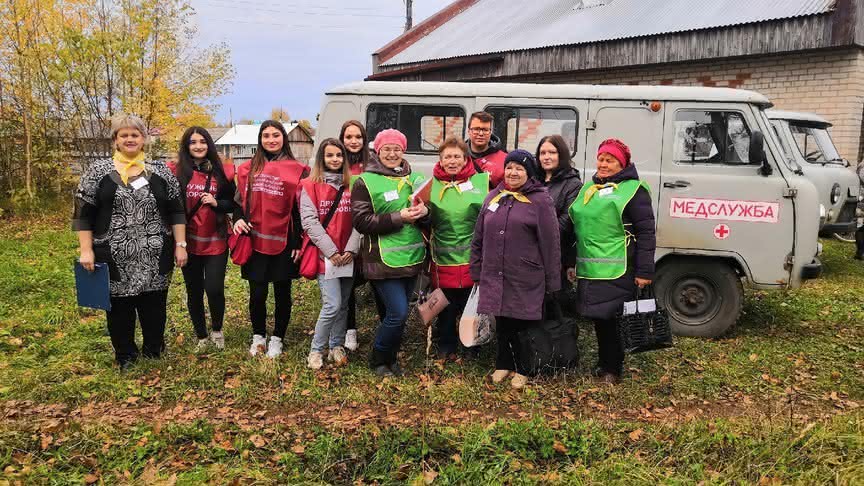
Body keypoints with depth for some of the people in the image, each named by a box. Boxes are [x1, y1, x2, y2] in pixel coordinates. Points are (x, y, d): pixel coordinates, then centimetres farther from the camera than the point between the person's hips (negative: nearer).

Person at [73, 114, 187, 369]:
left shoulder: (160, 172, 5)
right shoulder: (98, 171, 0)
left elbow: (176, 211, 6)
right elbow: (84, 213, 0)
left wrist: (180, 245, 0)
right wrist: (86, 250, -6)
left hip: (155, 258, 1)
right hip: (115, 258, -1)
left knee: (155, 305, 9)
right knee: (119, 306, 9)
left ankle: (154, 352, 29)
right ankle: (125, 357, 26)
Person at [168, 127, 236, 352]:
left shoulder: (222, 171, 2)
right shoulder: (176, 171, -1)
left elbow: (232, 204, 7)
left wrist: (216, 203, -13)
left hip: (216, 242, 0)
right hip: (188, 242, 0)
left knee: (214, 289, -7)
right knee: (194, 291, 10)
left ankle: (217, 330, 22)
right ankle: (201, 337, 28)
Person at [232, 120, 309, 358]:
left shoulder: (296, 171, 0)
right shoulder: (247, 169, 8)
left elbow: (300, 209, -1)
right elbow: (240, 200, 17)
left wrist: (297, 243, -4)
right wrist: (238, 219, -4)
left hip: (283, 242, -2)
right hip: (255, 241, 2)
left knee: (282, 292, 8)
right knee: (257, 293, 4)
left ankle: (277, 339, 24)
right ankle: (258, 336, 26)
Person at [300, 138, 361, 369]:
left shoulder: (351, 185, 9)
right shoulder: (310, 185, -2)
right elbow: (310, 221, -9)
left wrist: (351, 249, -9)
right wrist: (331, 251, -14)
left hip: (348, 256, 4)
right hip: (325, 255, -4)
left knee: (343, 305, 10)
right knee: (332, 305, -11)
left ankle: (336, 347, 25)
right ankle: (316, 350, 5)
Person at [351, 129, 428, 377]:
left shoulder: (414, 178, 12)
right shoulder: (365, 182, -3)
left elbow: (429, 211, 20)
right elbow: (361, 221, -11)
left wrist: (424, 211, -5)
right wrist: (398, 218, -19)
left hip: (411, 257, 6)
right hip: (384, 260, -5)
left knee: (398, 313, 13)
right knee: (398, 313, -9)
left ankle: (391, 356, 32)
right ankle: (378, 359, 13)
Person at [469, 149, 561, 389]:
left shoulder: (540, 201, -4)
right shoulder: (493, 197, 11)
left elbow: (550, 244, -5)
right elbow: (479, 238, 15)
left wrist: (552, 283, -6)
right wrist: (477, 272, 13)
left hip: (526, 281, -4)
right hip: (494, 277, 4)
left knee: (523, 323, 5)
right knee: (502, 324, 11)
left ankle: (522, 369, 23)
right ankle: (504, 364, 29)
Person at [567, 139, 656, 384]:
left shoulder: (633, 189, -3)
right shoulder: (588, 188, 18)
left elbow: (646, 233, -8)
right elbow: (576, 228, 24)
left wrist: (645, 272, -13)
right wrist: (572, 263, 21)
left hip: (618, 271, -6)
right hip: (589, 269, 6)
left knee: (611, 318, -3)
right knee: (598, 318, 12)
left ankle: (612, 368, 12)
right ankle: (606, 364, 27)